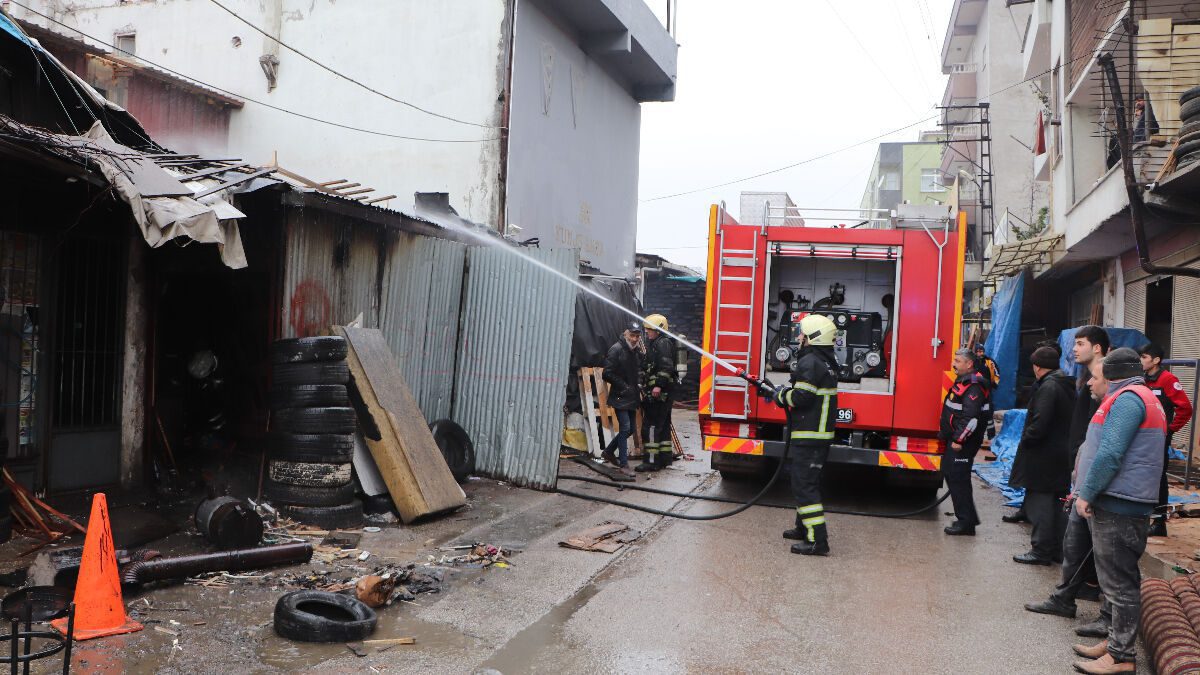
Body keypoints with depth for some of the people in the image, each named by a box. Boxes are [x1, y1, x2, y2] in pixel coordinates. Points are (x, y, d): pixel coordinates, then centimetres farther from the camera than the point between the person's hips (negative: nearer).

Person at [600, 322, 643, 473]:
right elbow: (608, 374, -16)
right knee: (625, 428, -12)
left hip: (632, 397, 8)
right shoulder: (616, 349, -13)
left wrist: (637, 389, 9)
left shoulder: (637, 352, 11)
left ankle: (608, 452, 31)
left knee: (630, 429, 13)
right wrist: (624, 387, -15)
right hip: (620, 397, -8)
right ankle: (624, 464, -5)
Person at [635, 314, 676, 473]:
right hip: (661, 393, 11)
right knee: (663, 424, 15)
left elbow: (666, 366, -23)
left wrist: (659, 385, -28)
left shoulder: (663, 343, -11)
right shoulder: (655, 343, 22)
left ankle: (652, 461, -13)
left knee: (651, 425, -11)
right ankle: (665, 455, 23)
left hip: (657, 393, -11)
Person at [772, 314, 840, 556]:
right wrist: (785, 392, 13)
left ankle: (817, 540, -11)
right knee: (808, 481, 21)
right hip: (821, 433, 11)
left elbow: (800, 397, -23)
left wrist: (781, 395, -5)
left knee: (803, 485, -9)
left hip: (809, 436, -11)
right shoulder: (827, 361, 15)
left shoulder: (810, 362, -18)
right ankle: (804, 528, 33)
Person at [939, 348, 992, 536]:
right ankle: (967, 517, 23)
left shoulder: (974, 386, -18)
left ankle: (966, 522, -2)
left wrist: (959, 440, -24)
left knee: (958, 478, -8)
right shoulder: (963, 381, 15)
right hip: (955, 438, 11)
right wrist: (946, 433, 23)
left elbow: (971, 417, -26)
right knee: (948, 471, 15)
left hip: (963, 442, -11)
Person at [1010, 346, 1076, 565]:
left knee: (1040, 503, -3)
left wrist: (1025, 440, -9)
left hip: (1044, 457, -9)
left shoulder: (1047, 387, -17)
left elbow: (1039, 424, -24)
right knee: (1057, 503, 15)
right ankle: (1057, 550, 21)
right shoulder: (1067, 385, 12)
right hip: (1062, 455, 9)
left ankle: (1041, 551, 1)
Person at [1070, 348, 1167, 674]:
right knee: (1119, 580, 18)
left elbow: (1110, 454, -22)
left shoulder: (1127, 399, -14)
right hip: (1123, 505, 11)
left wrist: (1086, 493, -15)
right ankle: (1116, 641, 28)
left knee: (1119, 583, -4)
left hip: (1118, 508, -11)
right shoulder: (1145, 398, 20)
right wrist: (1088, 491, 21)